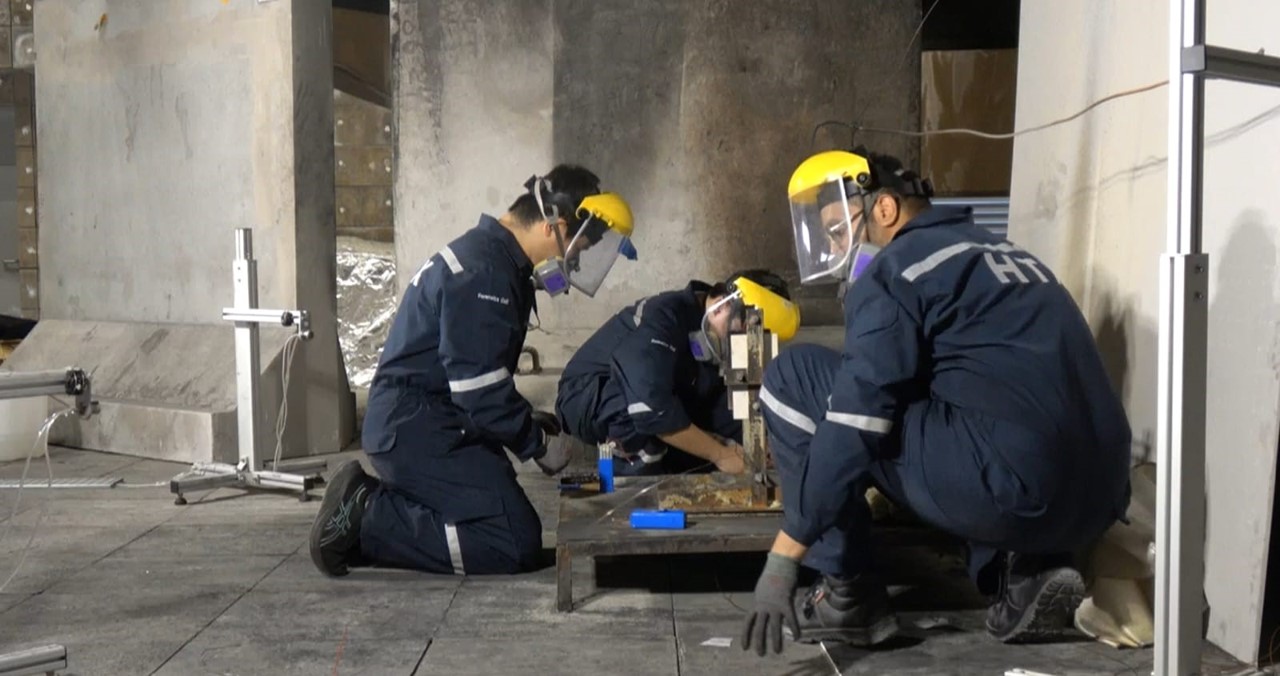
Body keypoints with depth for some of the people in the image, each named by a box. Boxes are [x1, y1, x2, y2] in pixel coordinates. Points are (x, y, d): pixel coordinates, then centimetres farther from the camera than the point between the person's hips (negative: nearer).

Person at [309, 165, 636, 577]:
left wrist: (526, 420, 12)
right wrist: (537, 444, -8)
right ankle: (366, 523, -10)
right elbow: (478, 387, -22)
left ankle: (367, 505, 9)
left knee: (506, 521, 12)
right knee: (518, 545, -13)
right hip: (418, 431, -11)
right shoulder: (483, 273, -20)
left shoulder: (493, 257, 15)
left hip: (411, 425, 11)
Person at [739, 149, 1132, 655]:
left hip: (1011, 487, -8)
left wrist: (781, 561, -3)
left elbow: (850, 432, -7)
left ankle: (849, 596, 7)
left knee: (792, 378, 2)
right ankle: (1024, 573, 13)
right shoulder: (1002, 255, 26)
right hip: (1096, 500, 9)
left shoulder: (894, 270, 0)